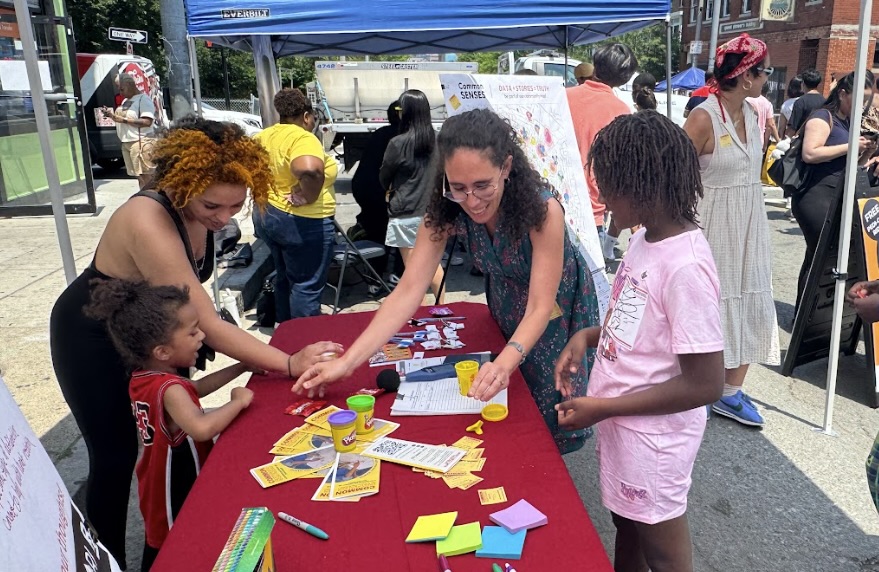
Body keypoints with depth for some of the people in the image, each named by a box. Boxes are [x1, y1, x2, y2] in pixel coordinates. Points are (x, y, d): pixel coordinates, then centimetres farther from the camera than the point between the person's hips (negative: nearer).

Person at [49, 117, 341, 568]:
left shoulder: (199, 209, -16)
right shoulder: (149, 223, -38)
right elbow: (209, 326, -39)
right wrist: (290, 364, -40)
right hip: (92, 341, -7)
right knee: (117, 458, 1)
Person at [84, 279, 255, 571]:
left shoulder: (142, 377, -3)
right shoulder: (169, 389, -32)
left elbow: (193, 389, 11)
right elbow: (201, 428, -50)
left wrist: (242, 367, 7)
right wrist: (238, 402, -33)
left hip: (160, 490, 8)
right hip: (180, 497, -8)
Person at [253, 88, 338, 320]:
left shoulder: (263, 136, 6)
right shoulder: (303, 138, -20)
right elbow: (310, 170, -39)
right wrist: (308, 197, -23)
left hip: (267, 216, 9)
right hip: (303, 222, -9)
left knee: (285, 279, 22)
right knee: (307, 287, 1)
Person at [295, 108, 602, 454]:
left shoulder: (543, 209, -37)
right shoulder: (445, 211, -26)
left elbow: (540, 308, -36)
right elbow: (409, 290, -29)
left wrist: (505, 363, -55)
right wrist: (348, 362, -38)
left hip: (556, 302, -3)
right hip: (506, 300, 3)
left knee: (548, 402, 8)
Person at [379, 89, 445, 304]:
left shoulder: (398, 143, -14)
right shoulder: (436, 140, -2)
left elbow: (384, 177, 0)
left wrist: (390, 189, 20)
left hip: (405, 213, -5)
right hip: (431, 209, 6)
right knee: (433, 262, 20)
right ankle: (441, 307, 30)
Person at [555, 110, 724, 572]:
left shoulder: (686, 267, -28)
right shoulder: (645, 238, -1)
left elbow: (705, 384, -24)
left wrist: (603, 408, -20)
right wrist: (589, 335, -3)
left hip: (653, 437, -8)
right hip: (621, 424, 8)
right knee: (627, 526, 27)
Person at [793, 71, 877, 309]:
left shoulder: (849, 123, 20)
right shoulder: (823, 117, -6)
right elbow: (810, 153, -21)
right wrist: (849, 147, -16)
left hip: (839, 199, 9)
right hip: (816, 198, -9)